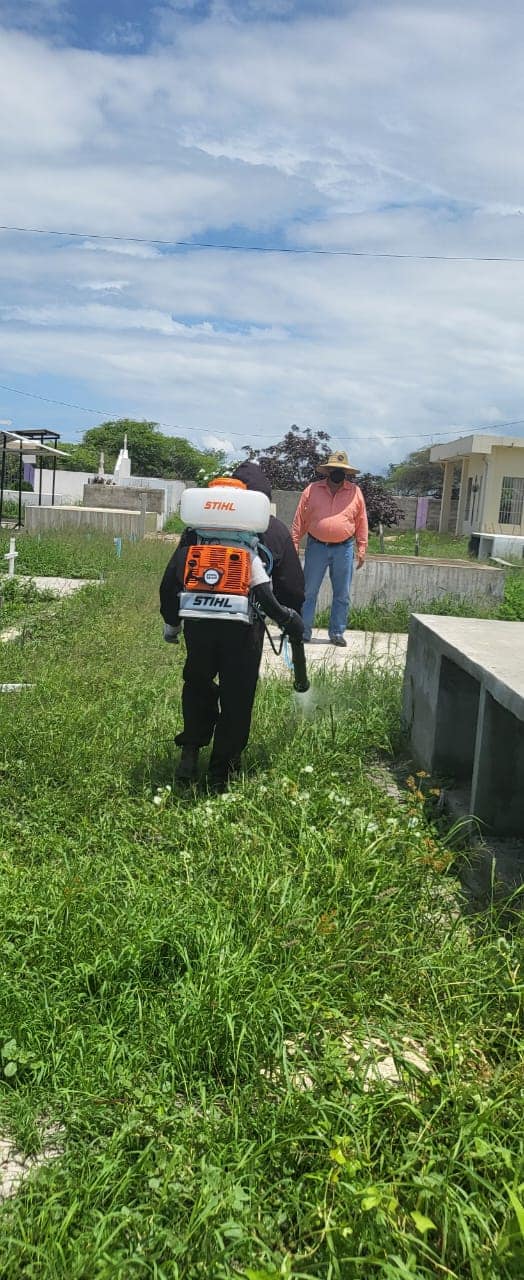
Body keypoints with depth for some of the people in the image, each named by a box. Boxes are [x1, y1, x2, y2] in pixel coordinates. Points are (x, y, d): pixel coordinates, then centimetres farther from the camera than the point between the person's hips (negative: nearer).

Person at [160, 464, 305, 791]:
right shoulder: (276, 530, 8)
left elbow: (174, 575, 8)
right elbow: (293, 588, 8)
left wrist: (172, 621, 18)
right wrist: (290, 623, 25)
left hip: (199, 620, 2)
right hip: (244, 627, -1)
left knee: (198, 685, 25)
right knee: (236, 698, 12)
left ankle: (190, 751, 18)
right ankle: (221, 773, 19)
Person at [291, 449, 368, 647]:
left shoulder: (355, 492, 3)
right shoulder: (312, 490, 2)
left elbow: (362, 523, 6)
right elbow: (299, 520, 5)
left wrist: (361, 549, 3)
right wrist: (294, 544, 0)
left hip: (343, 549, 1)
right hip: (316, 547, -1)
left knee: (342, 595, 7)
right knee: (309, 592, 3)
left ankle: (337, 632, 19)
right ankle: (303, 631, 11)